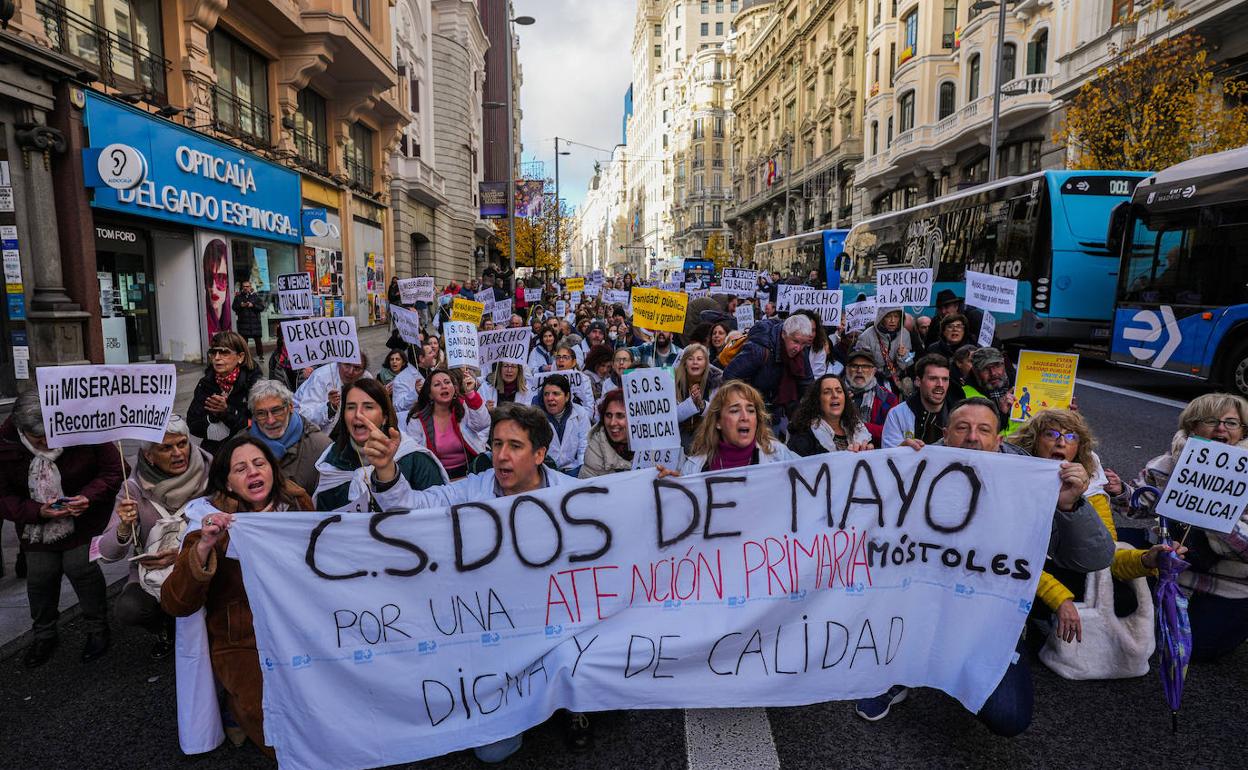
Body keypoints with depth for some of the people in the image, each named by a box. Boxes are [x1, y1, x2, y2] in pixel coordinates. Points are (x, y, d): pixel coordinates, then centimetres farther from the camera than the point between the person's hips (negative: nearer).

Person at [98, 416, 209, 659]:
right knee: (126, 610, -26)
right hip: (150, 573, 2)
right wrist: (124, 528, -31)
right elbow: (107, 554, -11)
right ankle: (166, 630, 10)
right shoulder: (135, 489, -10)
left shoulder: (209, 477, -12)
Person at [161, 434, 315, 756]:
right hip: (242, 644, -3)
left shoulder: (297, 504, -1)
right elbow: (175, 604, -16)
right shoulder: (214, 522, -9)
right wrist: (203, 547, -30)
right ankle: (240, 705, 8)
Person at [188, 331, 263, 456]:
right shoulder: (205, 384, 8)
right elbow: (192, 425, 4)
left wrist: (227, 411, -18)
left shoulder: (254, 383, -5)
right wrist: (212, 417, -13)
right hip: (212, 450, 3)